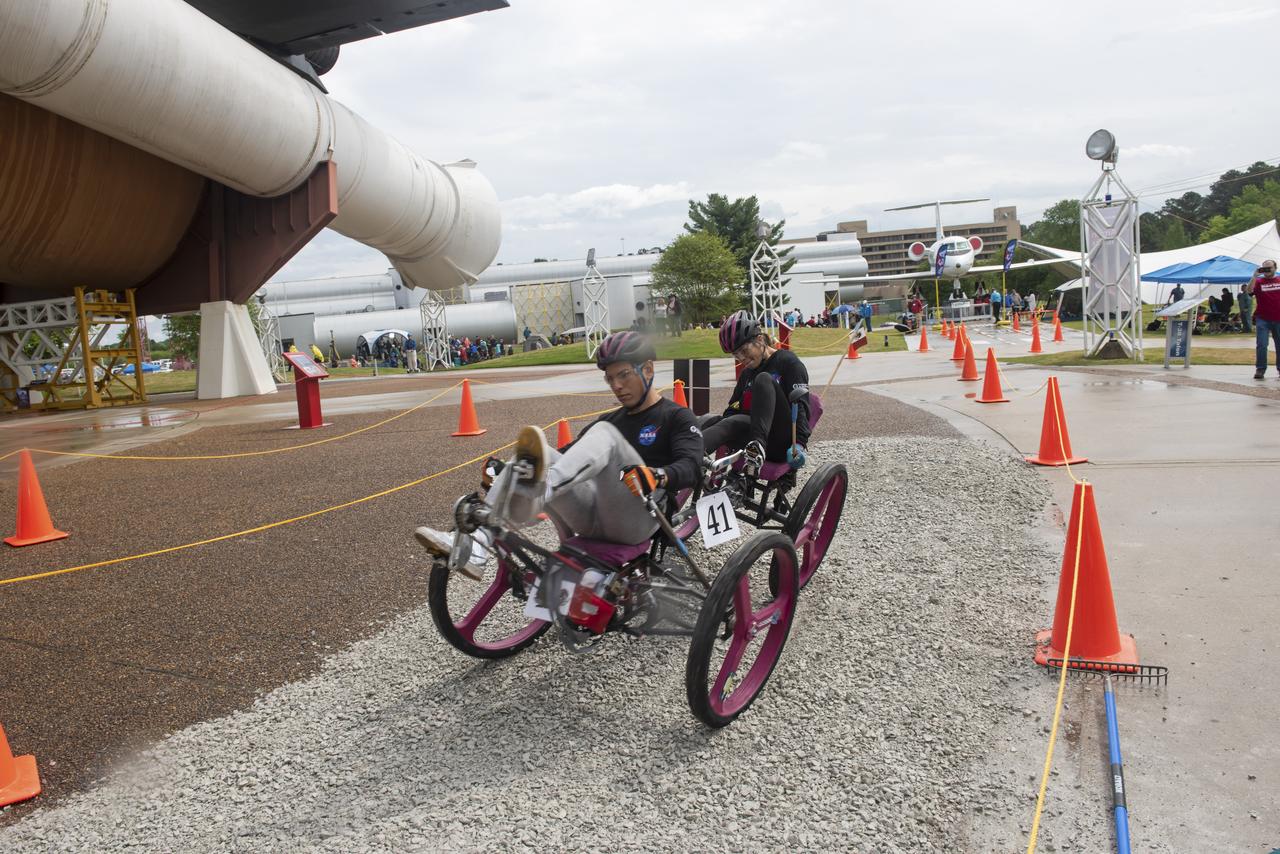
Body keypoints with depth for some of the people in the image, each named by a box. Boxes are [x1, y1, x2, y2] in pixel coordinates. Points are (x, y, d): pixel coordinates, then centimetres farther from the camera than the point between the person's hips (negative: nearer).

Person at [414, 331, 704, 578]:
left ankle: (540, 490, -58)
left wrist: (657, 477, -33)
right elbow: (572, 456, 23)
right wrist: (503, 468, 9)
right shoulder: (610, 420, 27)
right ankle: (475, 545, -32)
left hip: (637, 519, -6)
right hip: (592, 516, 6)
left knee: (605, 434, -28)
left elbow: (691, 466, -10)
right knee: (536, 461, -14)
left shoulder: (676, 417, 8)